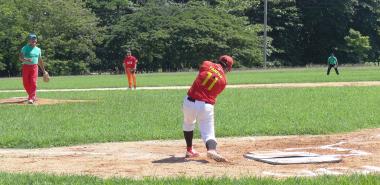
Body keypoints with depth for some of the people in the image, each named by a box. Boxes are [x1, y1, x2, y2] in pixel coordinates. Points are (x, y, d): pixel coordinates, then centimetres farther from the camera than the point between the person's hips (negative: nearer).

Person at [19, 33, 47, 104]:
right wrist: (26, 60, -29)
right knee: (26, 83, 4)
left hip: (34, 67, 1)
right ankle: (33, 96, 24)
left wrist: (43, 70, 21)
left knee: (33, 82, -12)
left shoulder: (38, 49, 12)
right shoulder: (25, 48, -1)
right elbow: (20, 57, -9)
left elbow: (40, 60, 20)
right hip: (26, 67, -1)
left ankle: (31, 98, -12)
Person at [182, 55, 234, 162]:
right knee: (208, 132, 2)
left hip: (189, 102, 1)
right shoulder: (223, 80, 3)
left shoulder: (206, 64, 1)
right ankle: (211, 149, -28)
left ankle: (189, 150, 33)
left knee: (188, 124, 27)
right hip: (206, 106, -1)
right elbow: (215, 93, 11)